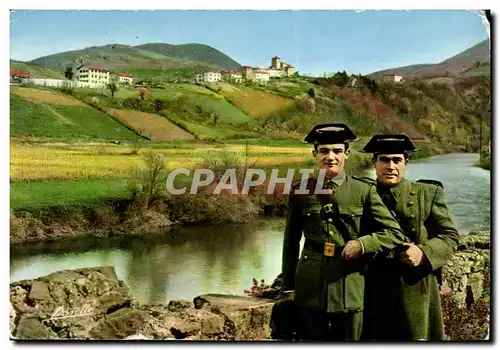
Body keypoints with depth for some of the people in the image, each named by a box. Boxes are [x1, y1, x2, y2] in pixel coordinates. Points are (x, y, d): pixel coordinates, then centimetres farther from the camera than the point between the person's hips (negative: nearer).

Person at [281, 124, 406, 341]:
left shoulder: (364, 191, 0)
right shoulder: (300, 191, 2)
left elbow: (395, 233, 1)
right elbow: (291, 242, 10)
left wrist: (362, 244, -16)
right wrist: (288, 286, 10)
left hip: (350, 290, 0)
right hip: (309, 289, 1)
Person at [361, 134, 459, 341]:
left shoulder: (428, 193, 4)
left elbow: (450, 236, 1)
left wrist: (424, 252, -16)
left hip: (416, 289, 0)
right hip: (373, 292, 1)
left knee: (416, 336, 6)